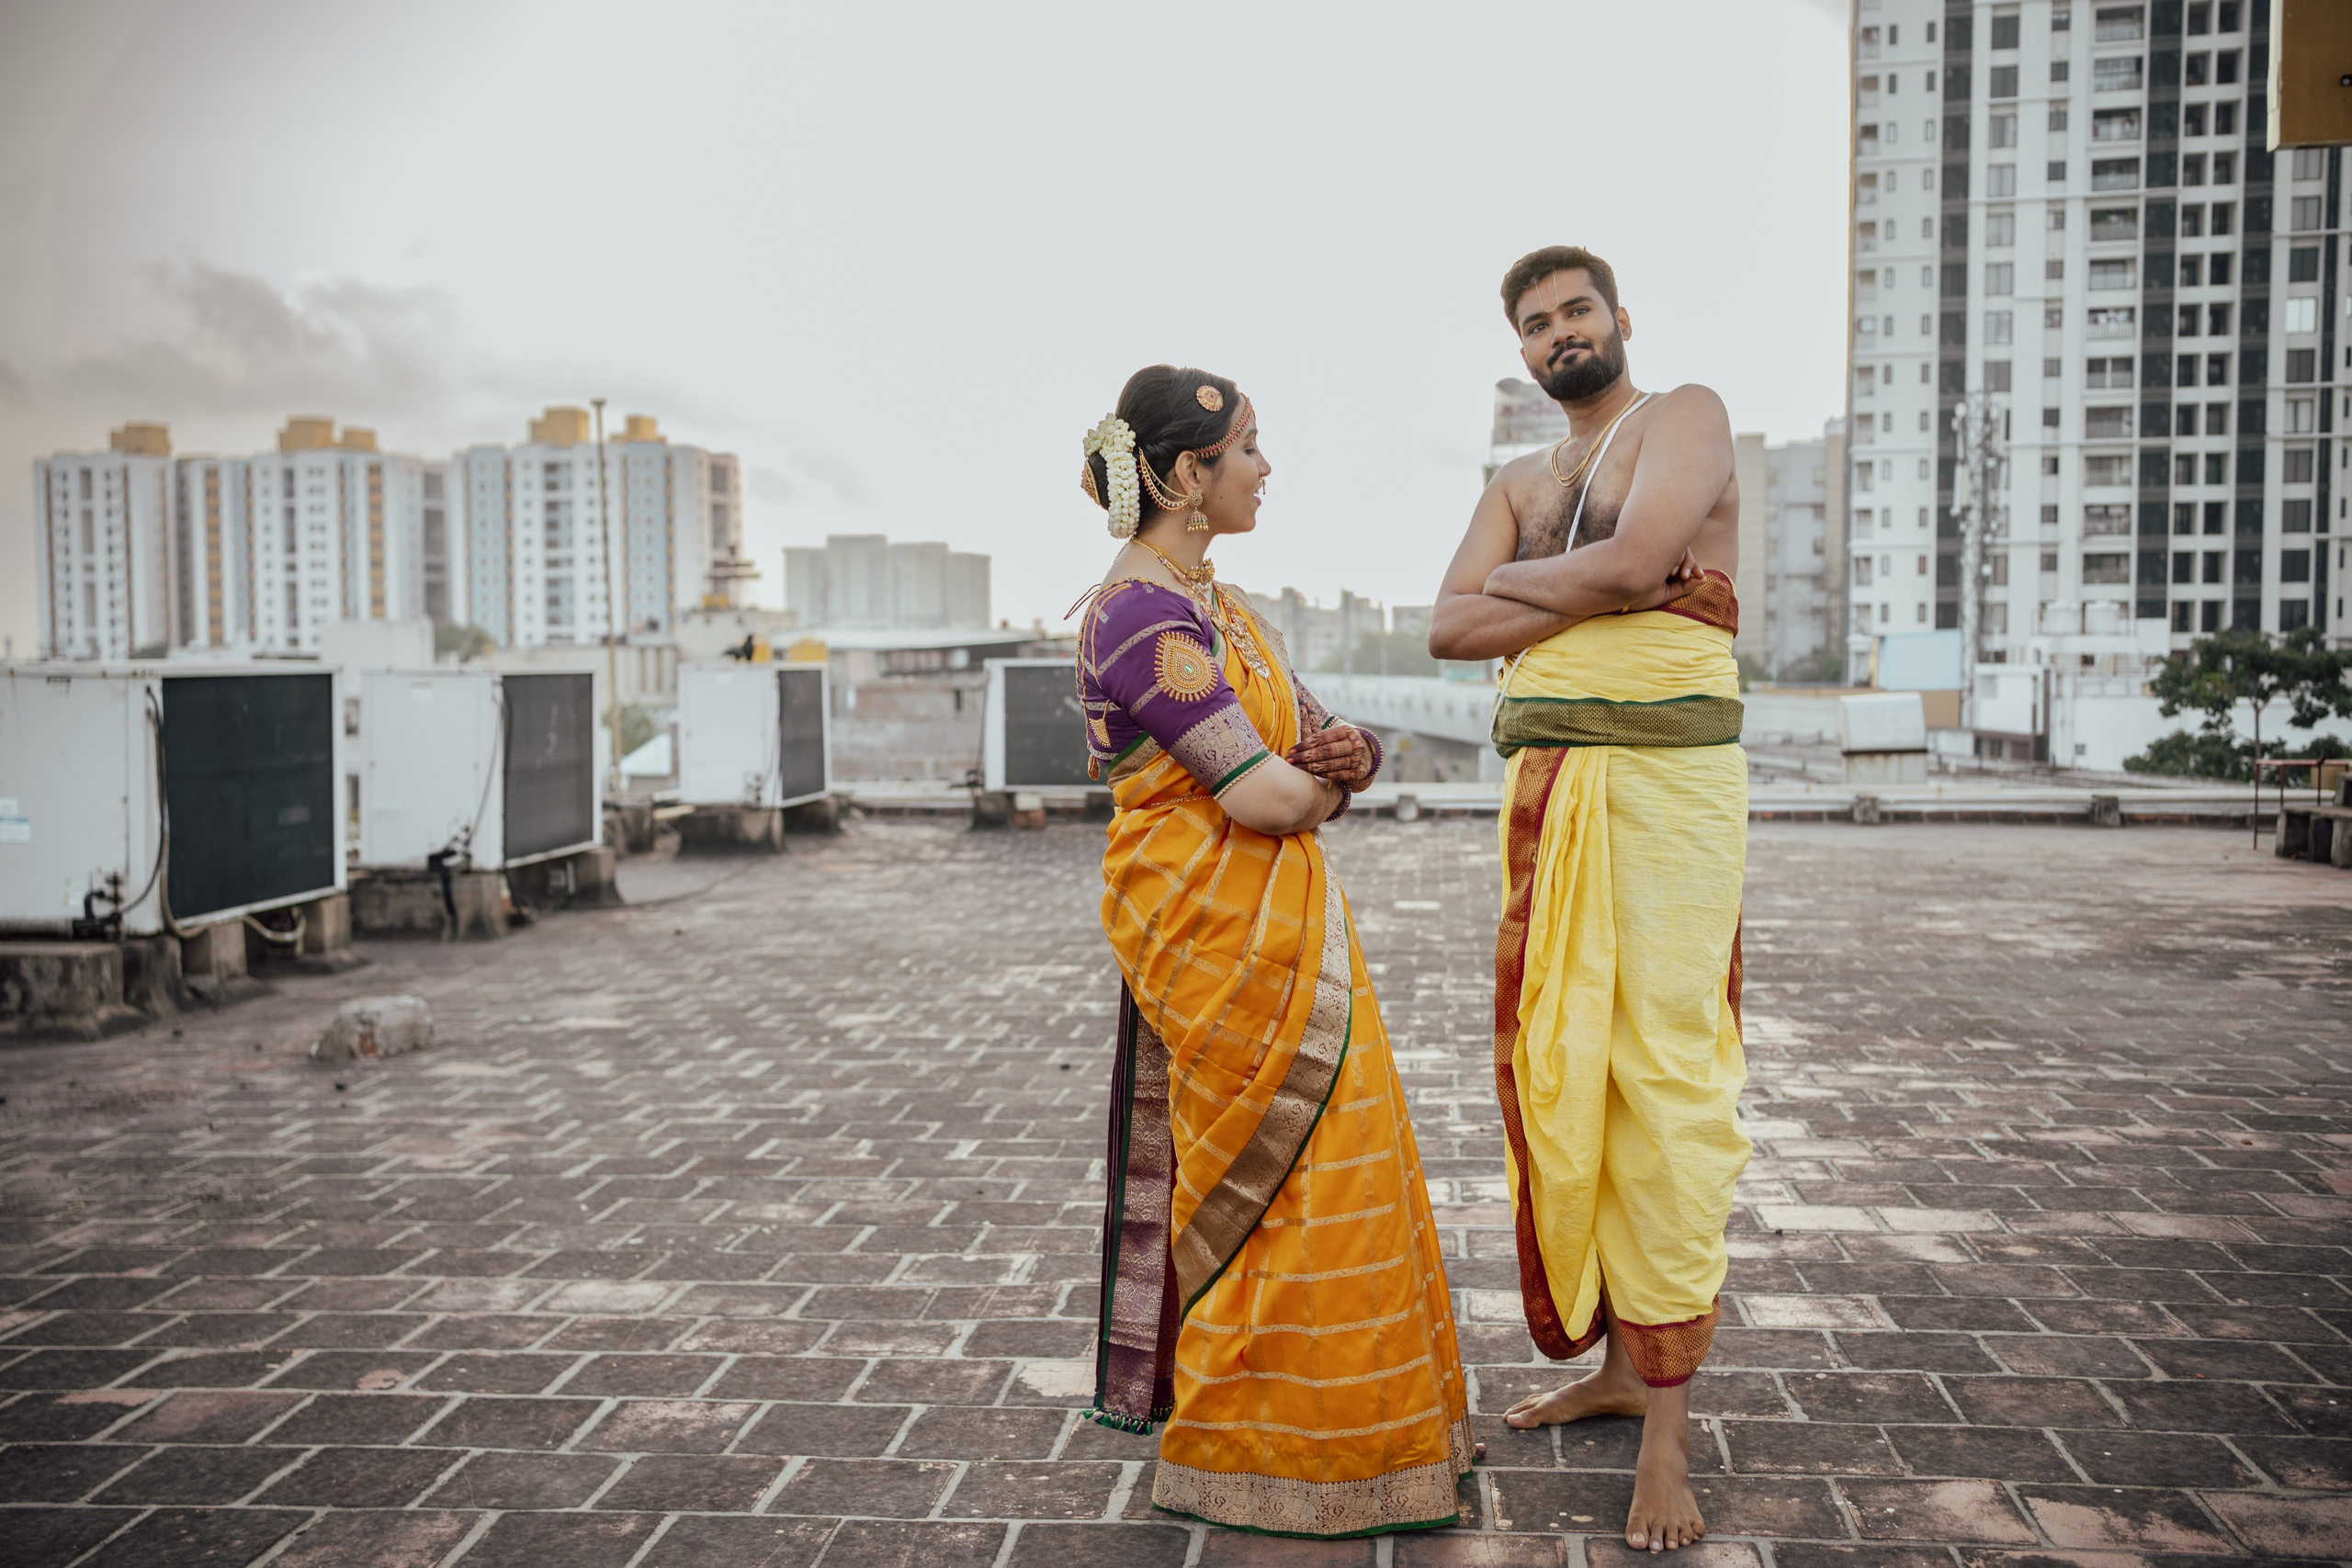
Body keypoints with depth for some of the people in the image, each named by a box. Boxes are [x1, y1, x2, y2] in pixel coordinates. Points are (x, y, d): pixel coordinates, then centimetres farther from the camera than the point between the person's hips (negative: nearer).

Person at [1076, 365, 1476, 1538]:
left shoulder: (1222, 605, 15)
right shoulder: (1139, 614, -17)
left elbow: (1315, 757, 15)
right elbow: (1262, 797, -22)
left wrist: (1345, 752, -9)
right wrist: (1324, 776, 0)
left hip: (1280, 923, 10)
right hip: (1215, 929, -10)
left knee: (1317, 1167, 16)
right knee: (1273, 1174, -1)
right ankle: (1247, 1447, 16)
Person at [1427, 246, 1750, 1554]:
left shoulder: (1686, 416, 4)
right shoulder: (1519, 485, 21)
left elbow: (1632, 560, -15)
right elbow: (1450, 629, 6)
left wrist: (1511, 580, 2)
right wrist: (1597, 596, -6)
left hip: (1665, 782, -6)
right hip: (1544, 790, 7)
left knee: (1661, 1077, -9)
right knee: (1559, 1072, 6)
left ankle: (1669, 1423, -3)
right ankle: (1618, 1360, 20)